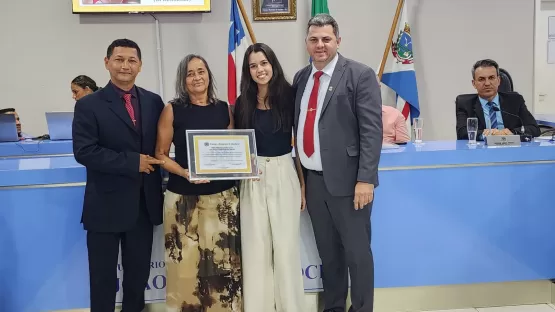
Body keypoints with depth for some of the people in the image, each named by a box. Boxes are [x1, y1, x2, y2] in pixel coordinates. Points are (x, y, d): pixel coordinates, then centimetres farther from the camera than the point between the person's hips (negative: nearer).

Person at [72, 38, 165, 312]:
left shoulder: (153, 102, 6)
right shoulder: (89, 105, -5)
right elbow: (84, 152, -15)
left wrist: (152, 163, -9)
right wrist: (132, 162, -18)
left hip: (144, 203, 4)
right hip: (107, 204, -3)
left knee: (139, 271, 16)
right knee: (103, 276, 10)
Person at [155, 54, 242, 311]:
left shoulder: (224, 108, 6)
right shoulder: (173, 110, -2)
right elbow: (160, 154, -1)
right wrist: (184, 172, -17)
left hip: (223, 195, 3)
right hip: (184, 197, -2)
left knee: (224, 260, 7)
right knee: (187, 263, 2)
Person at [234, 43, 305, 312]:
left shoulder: (289, 96, -3)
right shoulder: (243, 103, 3)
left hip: (284, 175, -2)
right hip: (253, 180, 2)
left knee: (285, 244, 5)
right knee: (255, 246, 6)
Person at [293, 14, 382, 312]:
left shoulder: (359, 75, -7)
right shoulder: (301, 77, 11)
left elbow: (372, 130, -12)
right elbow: (299, 126, 13)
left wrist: (365, 178, -18)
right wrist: (299, 174, 7)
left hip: (346, 179, -5)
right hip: (313, 179, 6)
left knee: (356, 251, 4)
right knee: (328, 251, 16)